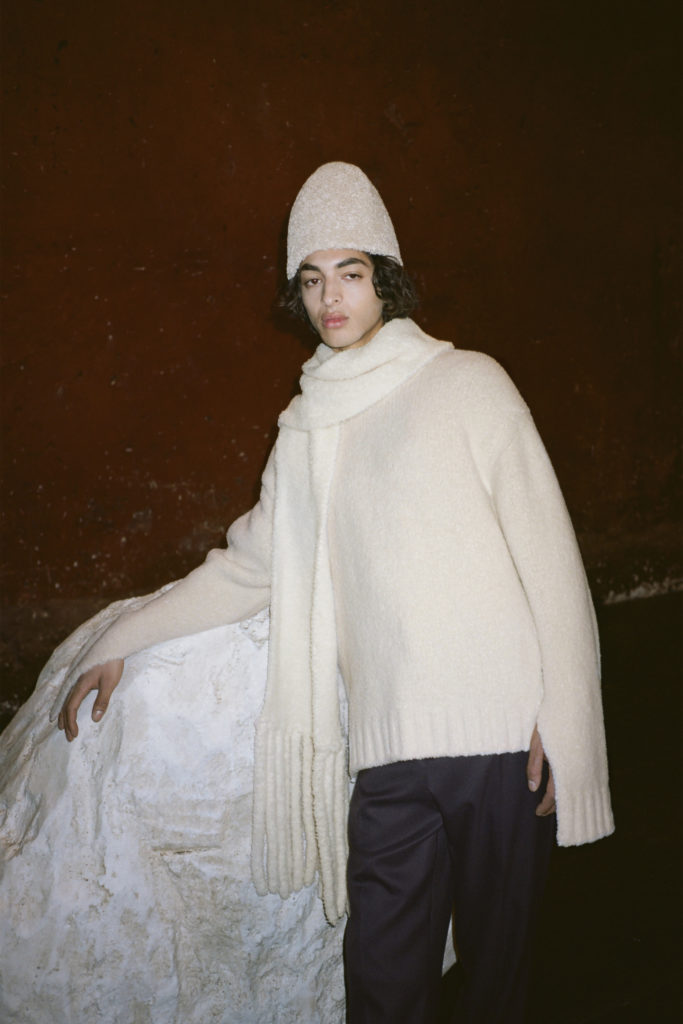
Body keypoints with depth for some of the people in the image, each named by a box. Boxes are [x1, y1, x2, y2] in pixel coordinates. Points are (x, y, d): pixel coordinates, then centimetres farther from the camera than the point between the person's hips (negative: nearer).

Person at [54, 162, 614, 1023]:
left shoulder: (467, 384, 3)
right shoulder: (307, 428, 15)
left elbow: (548, 557, -1)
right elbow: (246, 568, 25)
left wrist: (561, 721, -6)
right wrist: (117, 643, 26)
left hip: (501, 738, -3)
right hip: (388, 750, 3)